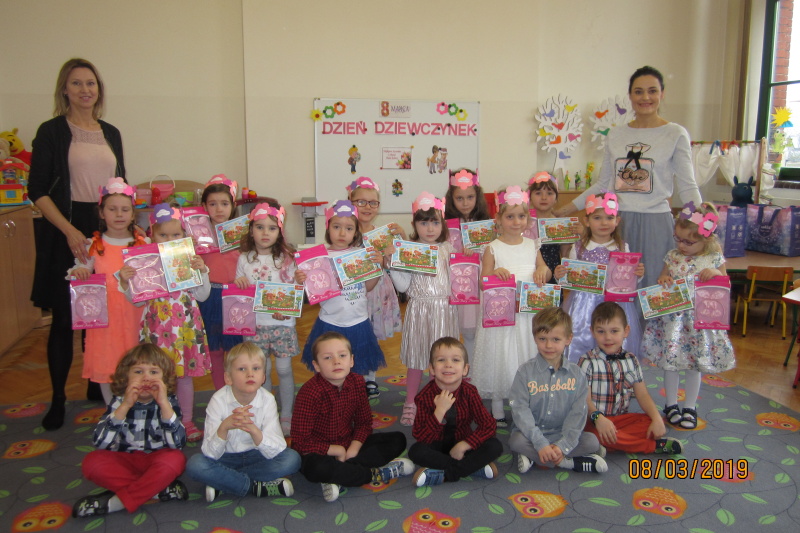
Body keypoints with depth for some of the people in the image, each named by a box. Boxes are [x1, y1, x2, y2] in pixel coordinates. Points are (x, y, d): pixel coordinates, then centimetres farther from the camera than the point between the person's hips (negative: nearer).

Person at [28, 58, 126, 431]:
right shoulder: (52, 131, -1)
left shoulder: (110, 133, 13)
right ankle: (58, 399, 15)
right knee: (64, 318, 1)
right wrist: (69, 230, -18)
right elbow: (37, 191, -6)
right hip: (67, 234, -4)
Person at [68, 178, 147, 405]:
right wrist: (76, 272, -16)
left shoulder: (144, 244, 4)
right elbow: (81, 272, 6)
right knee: (105, 368, 7)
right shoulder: (94, 246, 3)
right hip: (105, 316, 0)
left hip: (135, 314, 0)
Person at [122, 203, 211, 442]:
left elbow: (202, 295, -1)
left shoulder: (190, 261, 0)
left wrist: (202, 272, -13)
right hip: (157, 326, -1)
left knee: (185, 374, 11)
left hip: (185, 326, 1)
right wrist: (124, 281, -15)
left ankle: (187, 421, 25)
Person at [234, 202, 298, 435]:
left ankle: (286, 415, 19)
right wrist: (238, 283, -12)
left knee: (284, 368, 4)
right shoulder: (244, 259, 3)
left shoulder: (286, 258, -1)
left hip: (283, 323, -1)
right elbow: (238, 293, 10)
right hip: (255, 324, 1)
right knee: (262, 370, 8)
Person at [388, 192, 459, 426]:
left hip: (444, 309, 1)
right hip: (418, 308, -1)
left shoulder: (448, 249, 3)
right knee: (416, 358, 9)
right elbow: (403, 286, -5)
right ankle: (410, 403, 25)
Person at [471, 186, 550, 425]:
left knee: (527, 357, 11)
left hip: (528, 312, 4)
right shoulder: (493, 248, -5)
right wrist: (494, 273, -26)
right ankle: (497, 409, 21)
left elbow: (545, 273, 16)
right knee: (499, 359, 4)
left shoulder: (532, 245, 6)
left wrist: (543, 270, -7)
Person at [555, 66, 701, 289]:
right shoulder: (616, 134, 10)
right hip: (617, 221, 3)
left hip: (655, 222, -3)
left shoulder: (676, 134, 1)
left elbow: (687, 187, -2)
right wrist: (567, 209, 11)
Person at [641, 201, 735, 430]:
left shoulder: (714, 259, -4)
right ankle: (671, 405, 25)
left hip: (699, 320, -1)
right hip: (671, 318, 1)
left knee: (694, 364, 9)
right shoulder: (672, 257, 0)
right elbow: (661, 282, 11)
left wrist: (715, 274, -18)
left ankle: (690, 407, 26)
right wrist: (663, 280, -12)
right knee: (669, 361, 7)